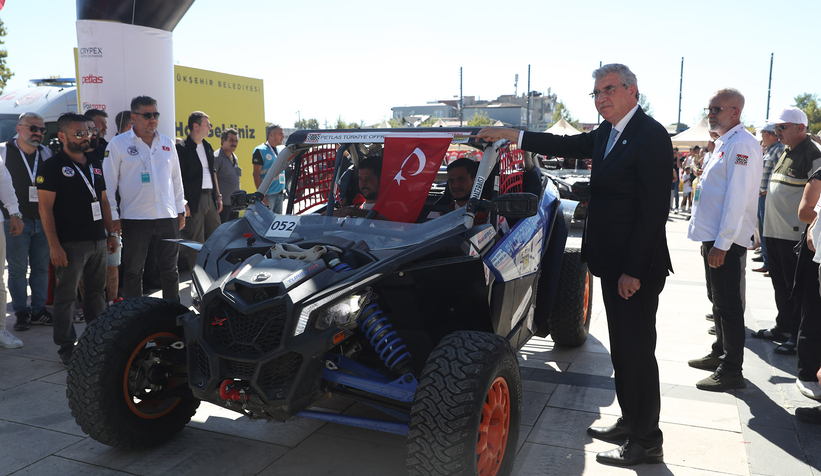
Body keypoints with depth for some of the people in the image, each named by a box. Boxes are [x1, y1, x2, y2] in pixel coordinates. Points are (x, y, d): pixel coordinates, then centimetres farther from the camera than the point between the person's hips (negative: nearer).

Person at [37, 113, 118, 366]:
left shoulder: (95, 165, 15)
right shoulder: (52, 166, -6)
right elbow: (45, 207, -10)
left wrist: (111, 233, 14)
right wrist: (54, 245, -16)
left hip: (98, 241, 6)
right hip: (70, 244, -6)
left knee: (96, 292, 13)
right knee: (66, 296, 1)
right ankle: (67, 347, 10)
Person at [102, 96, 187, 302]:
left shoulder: (167, 143, 11)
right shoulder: (118, 144, -1)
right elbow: (108, 183, -2)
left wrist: (180, 210, 13)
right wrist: (113, 216, -7)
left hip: (168, 217, 4)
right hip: (134, 218, -3)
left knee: (170, 269, 11)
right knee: (133, 271, 6)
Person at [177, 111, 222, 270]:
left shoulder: (208, 147, 16)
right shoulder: (182, 148, -7)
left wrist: (218, 196, 17)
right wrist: (183, 203, -17)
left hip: (210, 197, 7)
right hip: (194, 199, -7)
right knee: (196, 242, -2)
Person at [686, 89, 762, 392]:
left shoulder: (742, 145, -15)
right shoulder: (723, 143, 16)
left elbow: (737, 198, -21)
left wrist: (722, 244, -22)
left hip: (727, 241, -10)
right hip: (714, 236, 10)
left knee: (728, 305, -3)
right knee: (718, 301, 18)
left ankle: (731, 372, 6)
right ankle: (720, 353, 32)